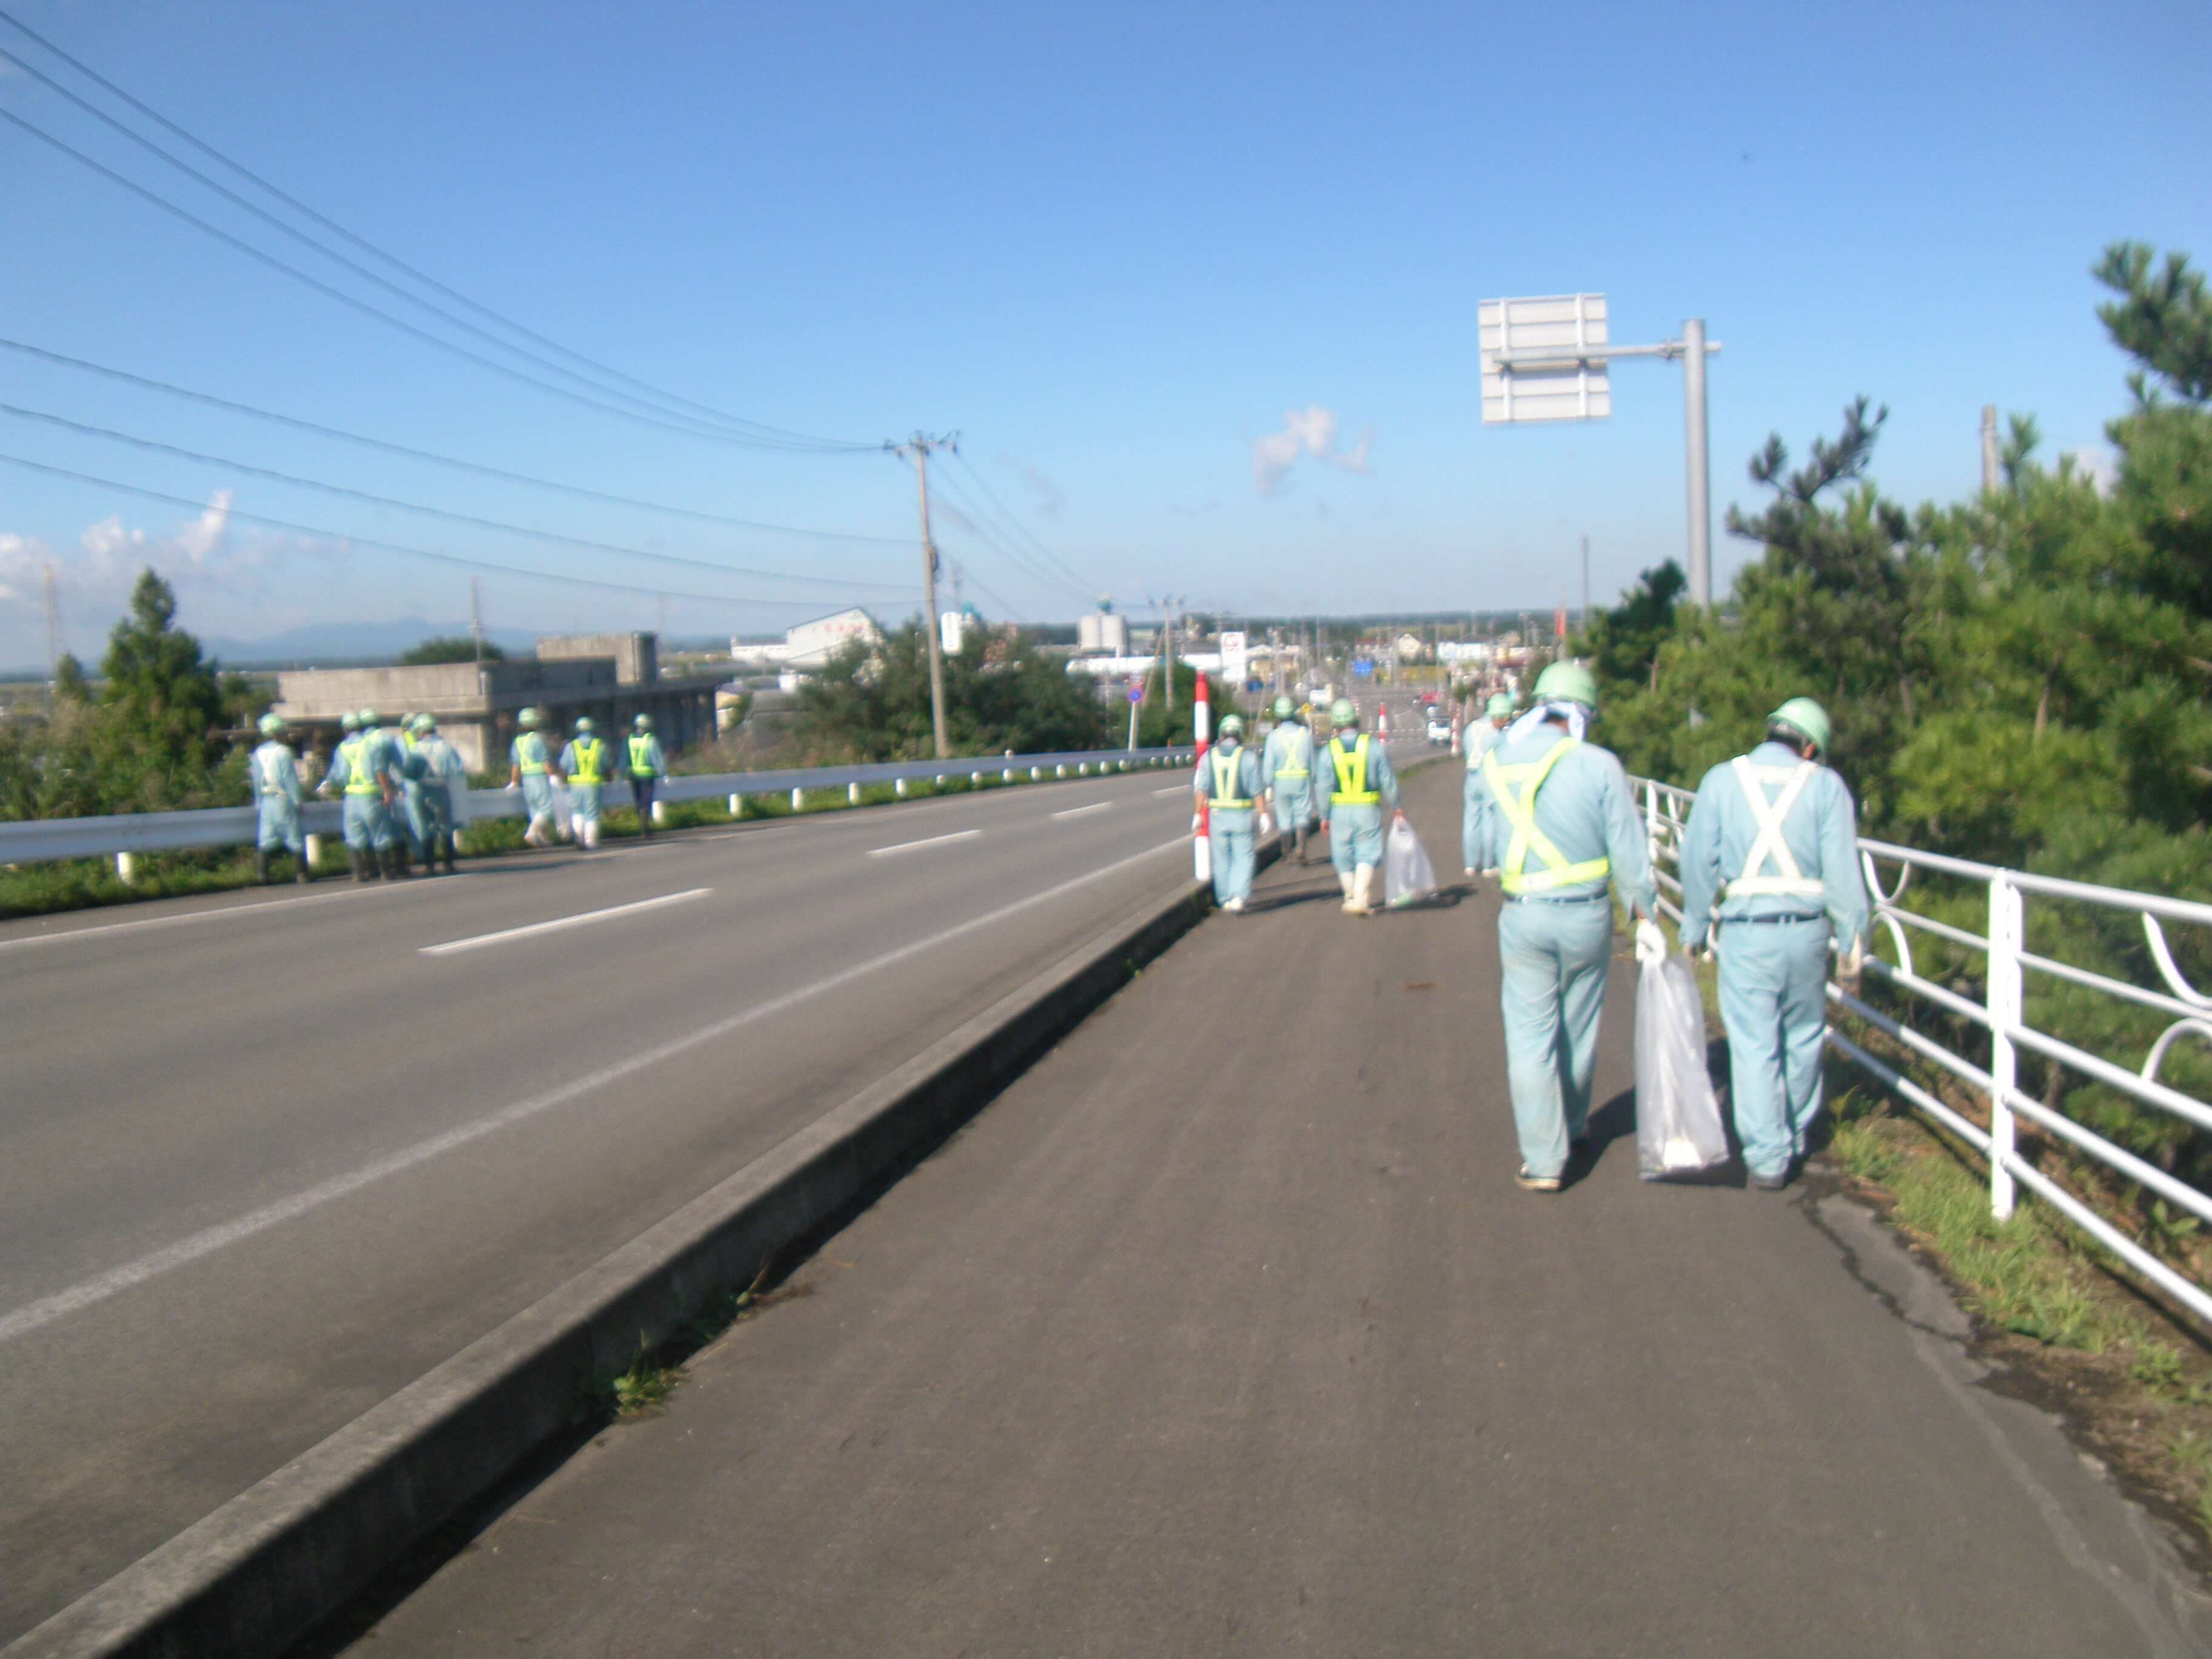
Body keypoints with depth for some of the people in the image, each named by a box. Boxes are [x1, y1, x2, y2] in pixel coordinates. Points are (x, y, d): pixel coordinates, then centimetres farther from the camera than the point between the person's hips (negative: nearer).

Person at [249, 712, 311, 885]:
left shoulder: (258, 754, 9)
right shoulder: (283, 752, -11)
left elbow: (257, 781, 11)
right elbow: (291, 780, -13)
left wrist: (259, 802, 17)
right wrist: (298, 801, -9)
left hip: (266, 801, 6)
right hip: (284, 800, -6)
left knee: (266, 840, 5)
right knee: (295, 838, 1)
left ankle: (261, 874, -4)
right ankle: (303, 875, 3)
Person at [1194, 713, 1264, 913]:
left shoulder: (1208, 757, 1)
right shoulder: (1247, 757, -4)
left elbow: (1201, 789, -1)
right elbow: (1256, 791, -6)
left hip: (1217, 814, 2)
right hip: (1242, 815, -2)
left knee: (1221, 858, 13)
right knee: (1243, 857, 3)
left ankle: (1225, 900, 19)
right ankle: (1238, 897, -12)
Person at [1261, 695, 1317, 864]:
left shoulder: (1274, 736, -4)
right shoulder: (1305, 733, 2)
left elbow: (1268, 763, -6)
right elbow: (1312, 760, 7)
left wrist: (1268, 787, -3)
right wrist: (1313, 780, 17)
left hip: (1281, 781, 0)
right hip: (1302, 779, 0)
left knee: (1284, 818, 10)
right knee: (1302, 815, 2)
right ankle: (1301, 848, -16)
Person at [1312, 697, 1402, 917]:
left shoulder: (1329, 750, -3)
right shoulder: (1373, 747, -2)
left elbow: (1322, 788, -3)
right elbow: (1388, 782, 2)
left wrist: (1325, 816, 8)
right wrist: (1395, 808, 15)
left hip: (1340, 810, 1)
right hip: (1369, 809, -1)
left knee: (1343, 857, 14)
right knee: (1367, 855, 1)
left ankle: (1350, 897, 22)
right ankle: (1360, 898, -14)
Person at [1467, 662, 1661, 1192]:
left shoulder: (1497, 761, -2)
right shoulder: (1599, 765, -11)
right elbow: (1629, 849, -8)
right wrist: (1645, 914, 1)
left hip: (1522, 916, 1)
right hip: (1587, 916, -1)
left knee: (1530, 1036, 4)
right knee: (1578, 1028, 18)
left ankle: (1544, 1158, 2)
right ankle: (1574, 1125, 37)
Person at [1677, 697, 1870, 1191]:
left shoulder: (1722, 780, 2)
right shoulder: (1826, 785, 1)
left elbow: (1698, 861, 2)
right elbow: (1843, 871, -4)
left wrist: (1694, 931, 11)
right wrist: (1854, 945, 1)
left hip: (1745, 934, -1)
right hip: (1807, 932, 1)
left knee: (1754, 1046, 3)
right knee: (1803, 1039, 18)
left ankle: (1768, 1158, 2)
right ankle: (1794, 1140, 30)